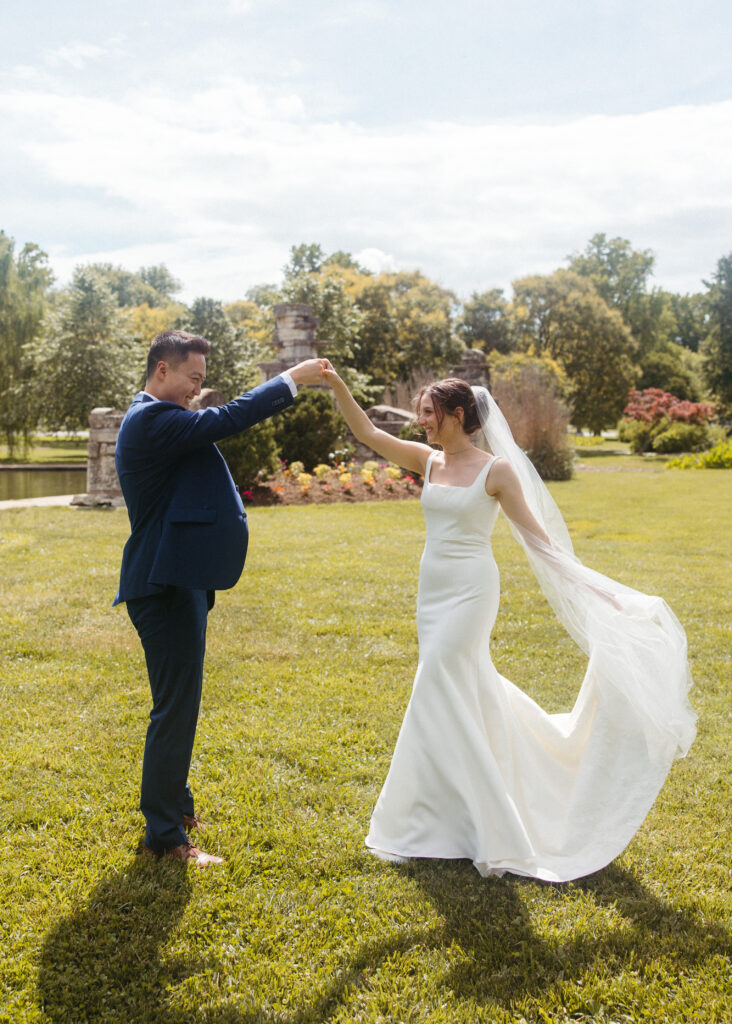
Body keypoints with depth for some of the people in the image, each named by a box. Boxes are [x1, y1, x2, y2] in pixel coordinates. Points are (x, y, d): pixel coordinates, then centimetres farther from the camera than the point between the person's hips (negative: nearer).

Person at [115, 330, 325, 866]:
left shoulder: (155, 421, 18)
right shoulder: (151, 420, -16)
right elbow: (226, 420, -22)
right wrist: (291, 379, -16)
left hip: (178, 583, 11)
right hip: (167, 586, -11)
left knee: (178, 705, 21)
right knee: (176, 708, -4)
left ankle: (175, 804, 36)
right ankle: (166, 835, 7)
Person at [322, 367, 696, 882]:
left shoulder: (496, 469, -9)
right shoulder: (428, 460, 7)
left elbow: (535, 534, -5)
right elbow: (366, 432, 4)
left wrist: (589, 583, -6)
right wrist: (337, 384, -7)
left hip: (469, 591, -6)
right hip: (433, 589, 6)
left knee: (439, 701, -6)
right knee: (471, 694, 14)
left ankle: (423, 829, 8)